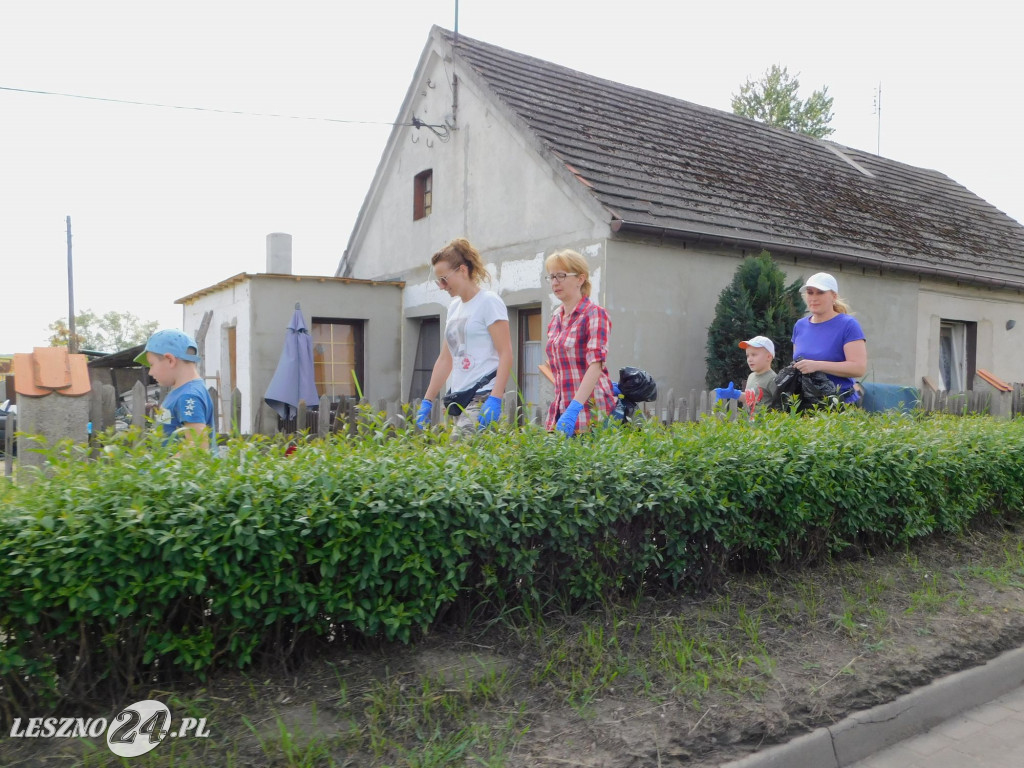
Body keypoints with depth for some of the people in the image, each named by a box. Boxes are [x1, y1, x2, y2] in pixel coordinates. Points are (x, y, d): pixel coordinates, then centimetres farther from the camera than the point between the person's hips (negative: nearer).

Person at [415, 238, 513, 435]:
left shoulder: (489, 301, -5)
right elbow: (445, 359, 19)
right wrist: (427, 401, 15)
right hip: (460, 398, 7)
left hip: (483, 396, -7)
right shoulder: (454, 307, 17)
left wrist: (495, 399, -22)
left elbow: (506, 354, -12)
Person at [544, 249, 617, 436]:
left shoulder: (595, 314, -8)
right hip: (560, 410, 6)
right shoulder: (556, 317, 14)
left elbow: (596, 365, -19)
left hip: (590, 411, -6)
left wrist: (573, 410, -29)